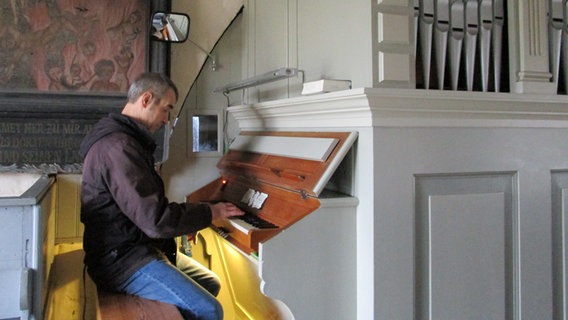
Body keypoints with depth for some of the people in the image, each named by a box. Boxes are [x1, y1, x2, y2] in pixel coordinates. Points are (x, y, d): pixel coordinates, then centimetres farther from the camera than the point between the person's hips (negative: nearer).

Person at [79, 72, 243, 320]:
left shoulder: (125, 138, 15)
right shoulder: (118, 147, -22)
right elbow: (155, 219, -26)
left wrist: (187, 220, 4)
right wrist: (210, 212, -13)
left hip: (136, 246, 11)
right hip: (121, 261, -11)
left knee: (210, 283, 16)